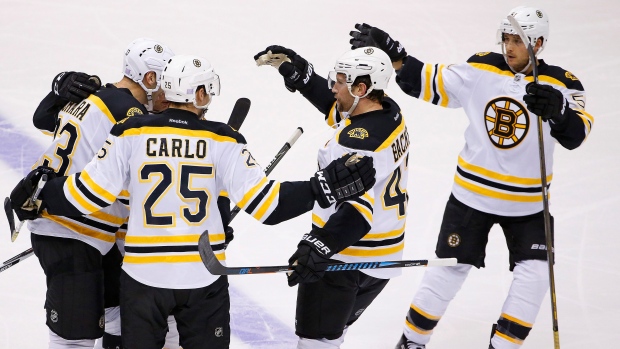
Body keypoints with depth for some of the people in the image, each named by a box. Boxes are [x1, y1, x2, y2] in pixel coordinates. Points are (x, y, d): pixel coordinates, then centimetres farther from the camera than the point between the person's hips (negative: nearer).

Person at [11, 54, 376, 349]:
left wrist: (39, 198, 11)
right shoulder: (222, 139, -4)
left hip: (143, 273, 0)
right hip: (203, 275, 0)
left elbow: (90, 194, -5)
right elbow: (261, 200, -11)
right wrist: (323, 188, -6)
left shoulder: (130, 134, -4)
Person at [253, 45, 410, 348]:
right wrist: (295, 70, 12)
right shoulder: (388, 112, 2)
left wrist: (317, 247, -42)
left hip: (346, 254, -10)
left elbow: (359, 209, -34)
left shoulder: (359, 140, -26)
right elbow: (333, 104, 19)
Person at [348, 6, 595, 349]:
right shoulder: (481, 69, -6)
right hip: (473, 192, 0)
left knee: (535, 275, -9)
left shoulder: (561, 84, -11)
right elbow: (431, 84, 0)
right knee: (449, 268, 4)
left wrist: (557, 110, -45)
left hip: (528, 201, 0)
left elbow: (576, 133, -25)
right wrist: (391, 54, -11)